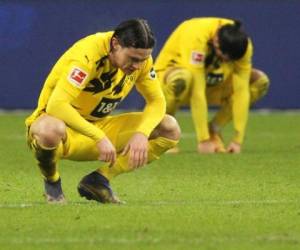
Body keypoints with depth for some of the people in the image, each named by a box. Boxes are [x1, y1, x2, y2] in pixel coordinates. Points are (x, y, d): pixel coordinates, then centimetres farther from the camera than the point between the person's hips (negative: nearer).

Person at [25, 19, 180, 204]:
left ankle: (99, 180, -5)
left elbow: (157, 101, -3)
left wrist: (142, 133, -25)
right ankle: (52, 181, -9)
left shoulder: (140, 57, -9)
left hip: (98, 125, 6)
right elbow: (56, 106, -39)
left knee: (170, 129, -9)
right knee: (51, 130, -45)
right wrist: (100, 138, -44)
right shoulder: (87, 56, -29)